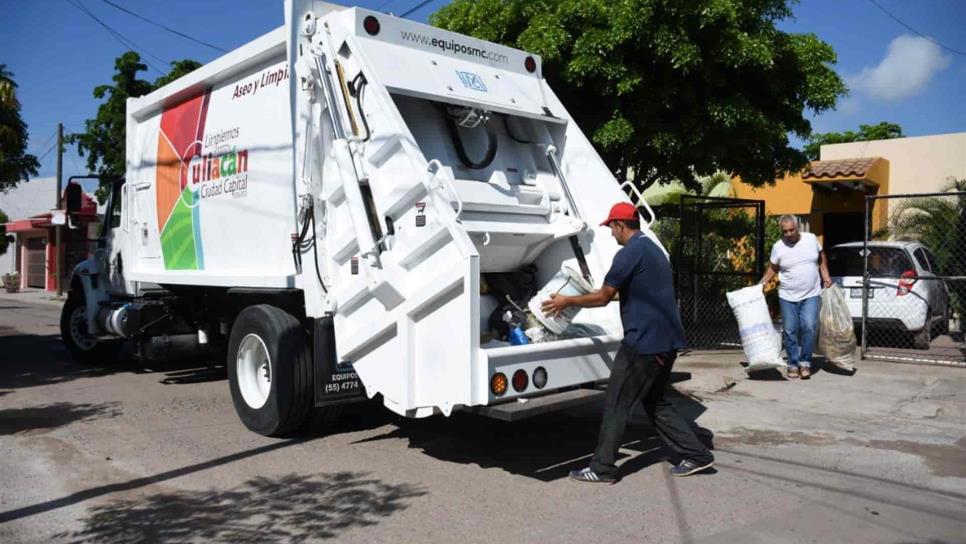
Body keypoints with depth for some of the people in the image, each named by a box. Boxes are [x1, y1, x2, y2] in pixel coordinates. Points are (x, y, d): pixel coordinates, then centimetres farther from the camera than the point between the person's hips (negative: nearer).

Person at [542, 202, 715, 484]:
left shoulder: (629, 253, -14)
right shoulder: (654, 249, 16)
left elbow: (602, 297, -10)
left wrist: (566, 301, 2)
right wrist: (610, 292, 36)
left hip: (644, 341, -9)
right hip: (666, 340, 9)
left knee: (616, 405, 0)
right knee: (655, 401, 19)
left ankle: (602, 468, 6)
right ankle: (696, 455, 20)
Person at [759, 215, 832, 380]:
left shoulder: (811, 238, -2)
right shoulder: (778, 247, -5)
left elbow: (821, 257, 14)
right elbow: (773, 268, 6)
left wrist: (826, 276, 6)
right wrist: (761, 284, -5)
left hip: (811, 295, 0)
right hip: (788, 297, 0)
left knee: (809, 327, -13)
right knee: (790, 331, 2)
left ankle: (805, 361, 1)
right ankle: (793, 364, 15)